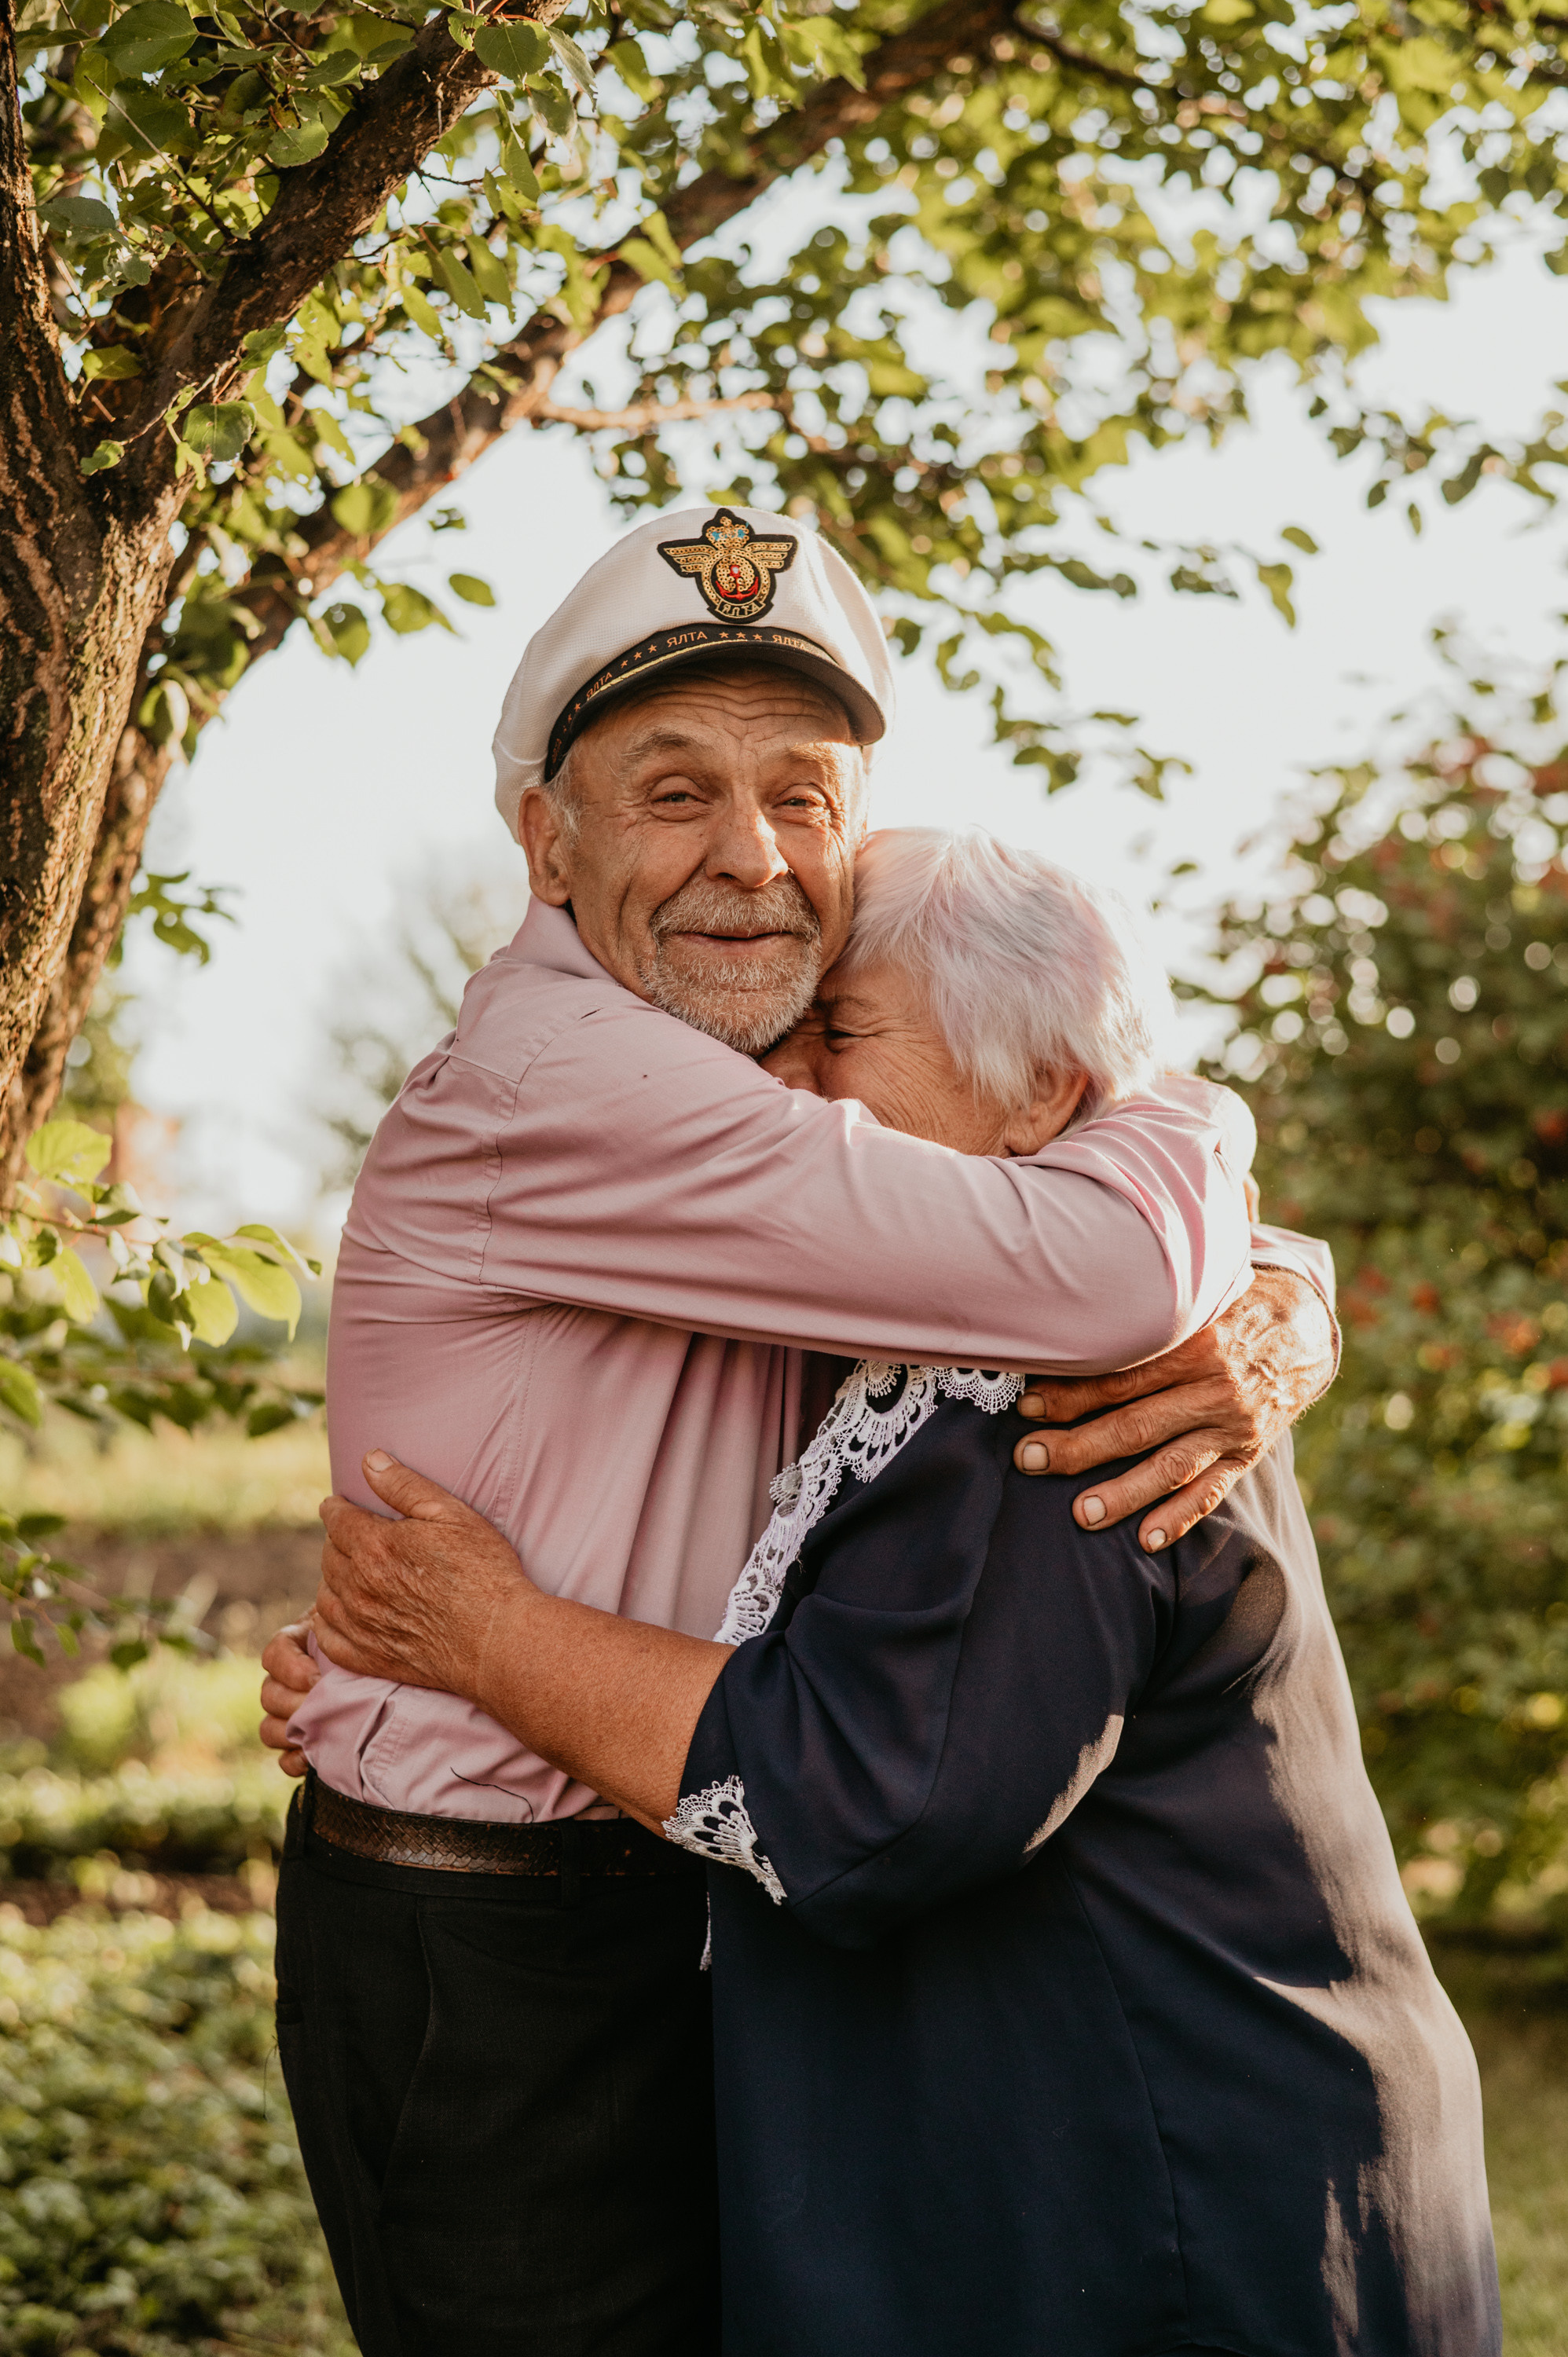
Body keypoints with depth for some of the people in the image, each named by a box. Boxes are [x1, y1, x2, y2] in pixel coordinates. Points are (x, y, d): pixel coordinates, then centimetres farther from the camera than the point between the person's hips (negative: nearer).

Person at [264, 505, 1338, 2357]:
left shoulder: (788, 1112, 9)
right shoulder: (549, 1077, -21)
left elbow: (1233, 1257, 9)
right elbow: (1103, 1271, -30)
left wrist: (1268, 1335, -15)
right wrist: (1193, 1120, -7)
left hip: (661, 1913, 9)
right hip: (492, 1972, -9)